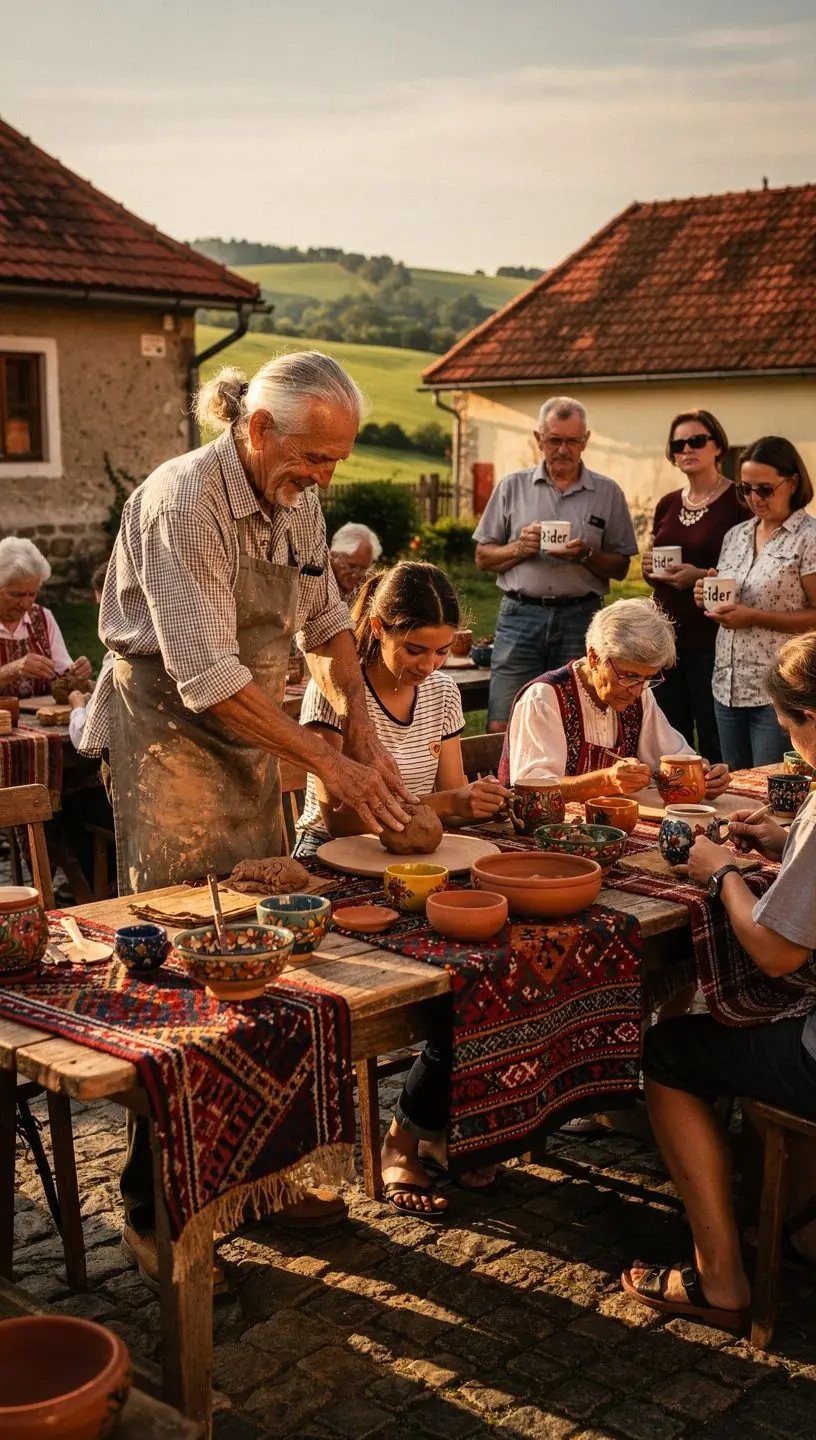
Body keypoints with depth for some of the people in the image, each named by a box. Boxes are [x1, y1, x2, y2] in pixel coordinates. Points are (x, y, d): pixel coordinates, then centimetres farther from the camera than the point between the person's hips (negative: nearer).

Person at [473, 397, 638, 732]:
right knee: (502, 727, -4)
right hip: (520, 615, 0)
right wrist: (518, 548, -8)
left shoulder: (607, 493, 8)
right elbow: (483, 557, 10)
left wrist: (586, 555, -10)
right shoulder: (512, 487, 10)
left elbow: (620, 568, 8)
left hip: (580, 619, 0)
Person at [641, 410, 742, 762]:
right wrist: (648, 567, 1)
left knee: (716, 744, -2)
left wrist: (702, 575, -22)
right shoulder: (667, 505, 12)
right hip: (666, 638, 6)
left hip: (712, 640, -6)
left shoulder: (738, 502, -7)